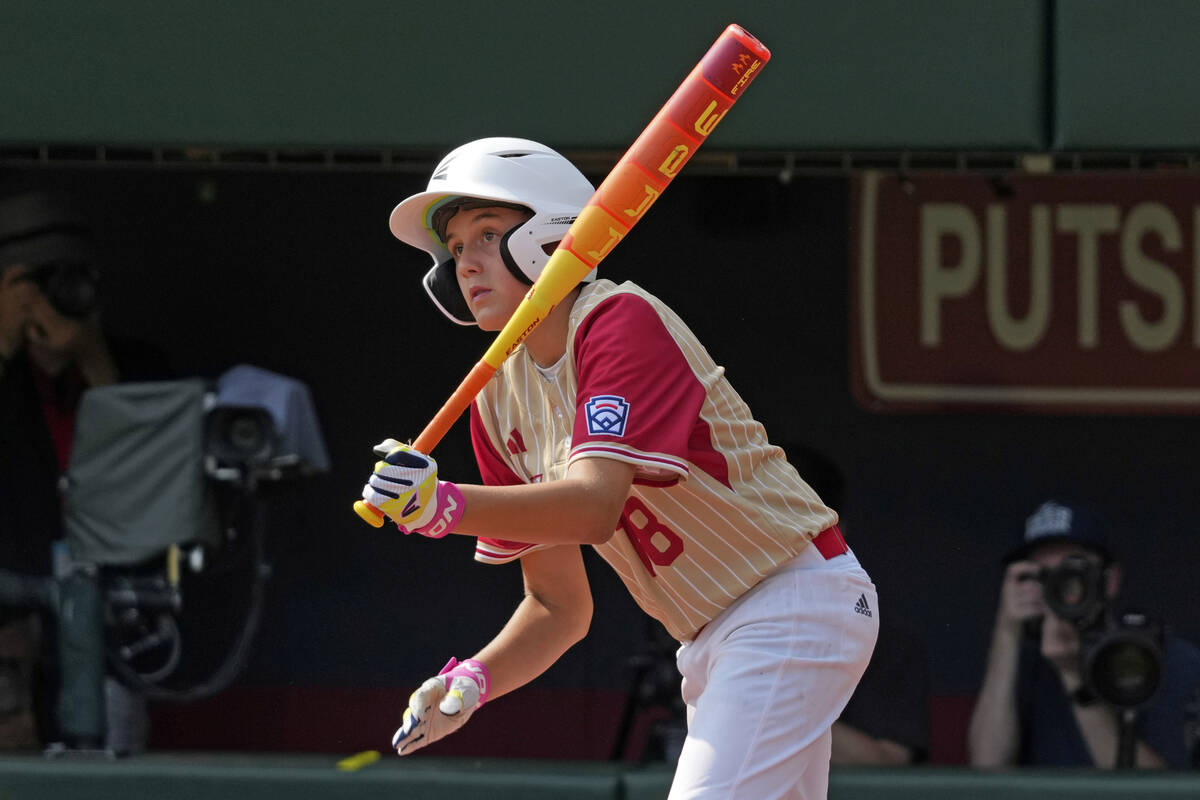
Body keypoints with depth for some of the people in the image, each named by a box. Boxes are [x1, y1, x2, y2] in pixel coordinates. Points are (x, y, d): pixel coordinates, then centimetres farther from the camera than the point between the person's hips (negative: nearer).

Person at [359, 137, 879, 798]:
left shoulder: (622, 321, -18)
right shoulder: (498, 397, 6)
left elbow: (595, 507, -34)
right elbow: (559, 606, 9)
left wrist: (446, 505, -46)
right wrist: (470, 681, -9)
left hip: (796, 597, -9)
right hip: (709, 644, 9)